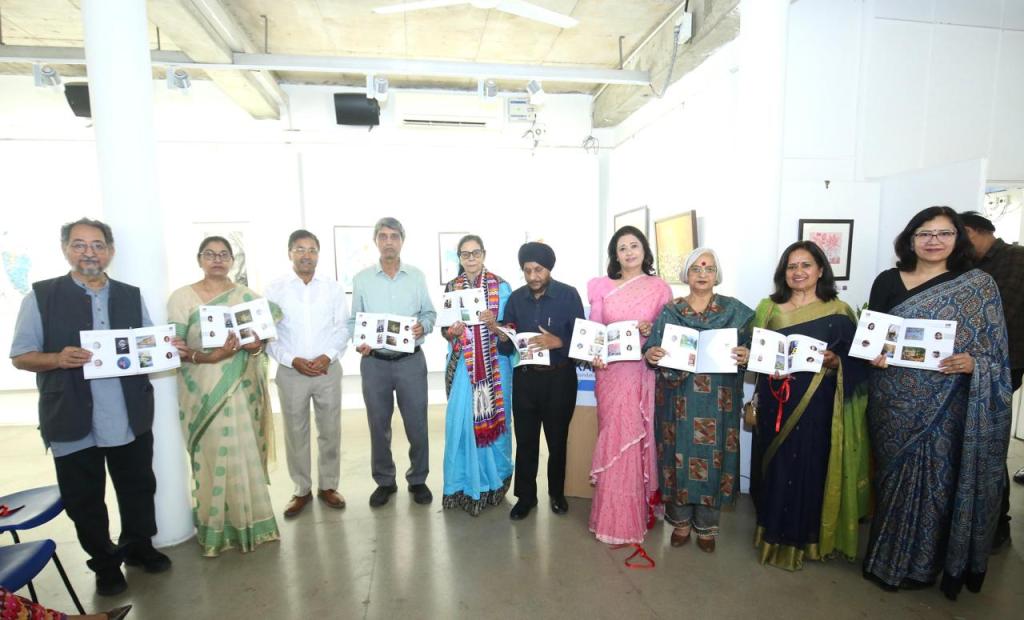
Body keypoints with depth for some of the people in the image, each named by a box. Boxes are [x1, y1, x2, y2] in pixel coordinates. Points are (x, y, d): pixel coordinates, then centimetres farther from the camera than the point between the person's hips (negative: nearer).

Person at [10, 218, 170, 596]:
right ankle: (105, 564, 33)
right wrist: (58, 358, -22)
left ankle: (138, 546, 38)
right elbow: (20, 356, -2)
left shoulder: (131, 296, 6)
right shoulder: (41, 296, -3)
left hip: (131, 418, 2)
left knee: (138, 488, 16)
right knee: (84, 501, 13)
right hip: (73, 423, -2)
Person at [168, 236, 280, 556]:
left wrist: (256, 345, -14)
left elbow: (264, 331, 9)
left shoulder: (247, 295, 7)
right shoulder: (182, 297, 0)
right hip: (203, 390, -2)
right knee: (214, 455, 1)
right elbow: (174, 346, -5)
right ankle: (218, 526, 17)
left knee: (245, 454, 5)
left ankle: (247, 519, 21)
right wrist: (207, 357, -23)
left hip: (242, 387, 2)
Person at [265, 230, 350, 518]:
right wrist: (293, 360, -13)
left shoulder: (333, 288, 3)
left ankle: (328, 486, 26)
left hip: (328, 370, 1)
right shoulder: (274, 289, -1)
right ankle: (302, 490, 26)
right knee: (295, 433, 10)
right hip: (291, 372, 0)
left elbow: (342, 328, 2)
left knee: (330, 431, 9)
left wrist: (328, 356, -12)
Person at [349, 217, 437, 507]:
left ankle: (418, 480, 27)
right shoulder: (361, 279, 2)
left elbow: (430, 313, 6)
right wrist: (358, 342, -13)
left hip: (411, 361, 0)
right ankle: (384, 481, 31)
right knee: (379, 426, 12)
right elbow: (354, 320, 5)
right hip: (374, 362, 1)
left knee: (417, 424, 7)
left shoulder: (416, 276, 3)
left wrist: (423, 326, -15)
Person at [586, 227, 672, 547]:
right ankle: (616, 518, 18)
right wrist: (593, 356, -11)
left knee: (642, 440, 5)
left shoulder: (660, 288, 5)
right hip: (611, 373, 1)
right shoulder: (602, 287, 7)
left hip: (645, 374, 0)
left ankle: (642, 508, 24)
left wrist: (652, 331, -14)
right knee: (615, 440, 3)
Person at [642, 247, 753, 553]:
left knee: (711, 456, 6)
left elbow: (748, 350, 4)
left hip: (717, 401, 0)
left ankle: (706, 525, 25)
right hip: (678, 400, 0)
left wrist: (745, 356, -17)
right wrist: (650, 354, -19)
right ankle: (681, 520, 25)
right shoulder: (669, 311, 5)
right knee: (679, 454, 6)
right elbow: (651, 350, 3)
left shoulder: (734, 311, 4)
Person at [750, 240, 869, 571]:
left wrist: (834, 361, -18)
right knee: (775, 468, 9)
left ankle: (804, 537, 26)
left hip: (816, 407, -1)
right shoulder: (768, 308, 5)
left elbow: (856, 363, 1)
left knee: (810, 469, 6)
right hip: (775, 405, 2)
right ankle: (774, 534, 27)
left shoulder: (839, 312, 0)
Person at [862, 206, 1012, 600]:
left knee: (937, 479, 8)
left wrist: (972, 363, -19)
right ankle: (887, 557, 29)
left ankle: (922, 563, 28)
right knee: (893, 478, 11)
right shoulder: (887, 281, 3)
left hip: (946, 407, -1)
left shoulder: (980, 284, 0)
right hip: (895, 403, 1)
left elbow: (996, 350, 1)